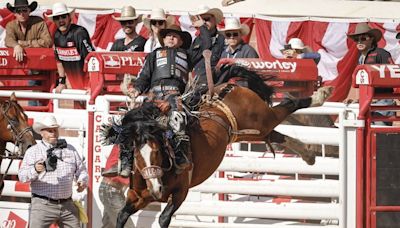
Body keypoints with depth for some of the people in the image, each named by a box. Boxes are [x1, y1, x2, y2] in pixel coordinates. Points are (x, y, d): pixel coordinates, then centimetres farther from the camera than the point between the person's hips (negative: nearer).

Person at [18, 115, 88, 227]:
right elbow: (22, 176, -9)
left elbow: (81, 170, 19)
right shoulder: (33, 151, 2)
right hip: (42, 204, -4)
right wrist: (35, 170, -31)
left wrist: (82, 181, -5)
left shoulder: (70, 149, 13)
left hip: (67, 205, 4)